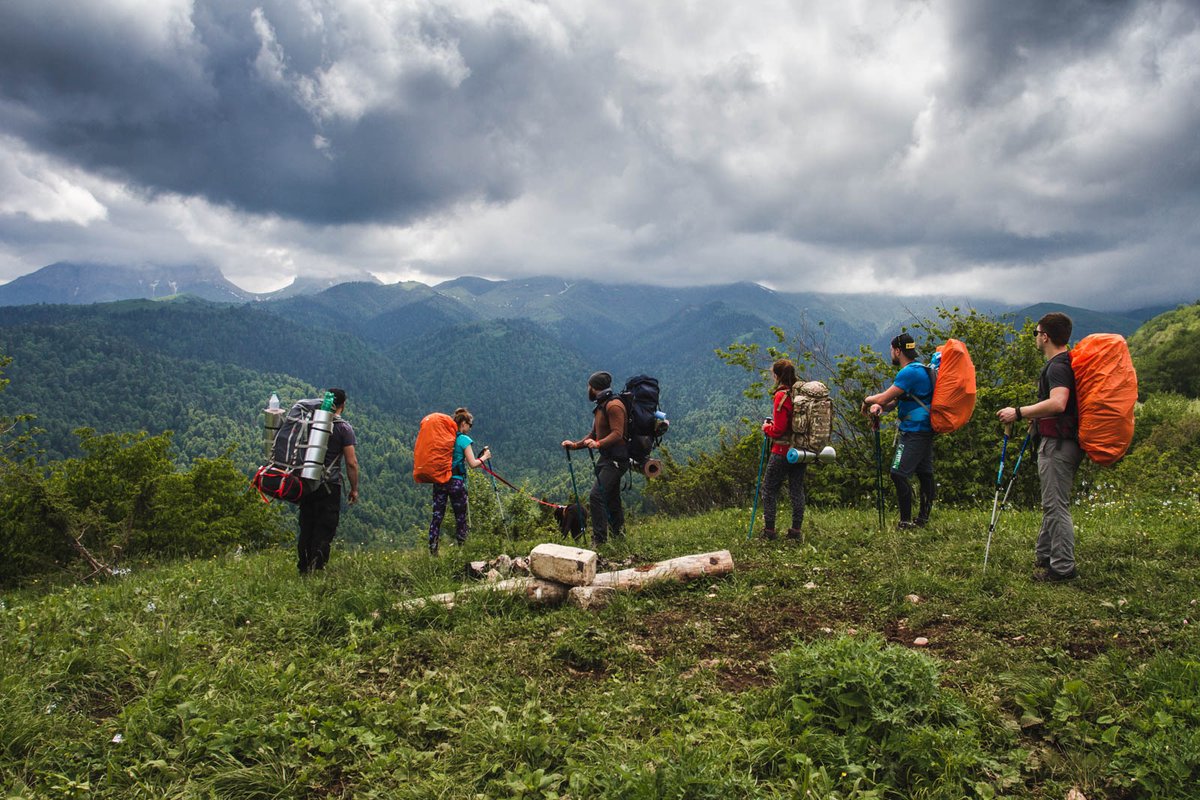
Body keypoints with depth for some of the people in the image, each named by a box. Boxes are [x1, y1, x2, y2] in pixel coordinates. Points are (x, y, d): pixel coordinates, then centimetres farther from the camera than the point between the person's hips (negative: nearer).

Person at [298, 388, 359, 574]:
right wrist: (354, 489, -2)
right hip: (329, 485, -5)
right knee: (325, 530, 0)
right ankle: (317, 569, -6)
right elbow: (351, 462, -11)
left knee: (306, 528, 13)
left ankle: (304, 569, 18)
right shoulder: (344, 428, -6)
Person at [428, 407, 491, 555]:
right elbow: (473, 464, -13)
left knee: (437, 516, 6)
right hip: (456, 482, -5)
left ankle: (432, 551, 4)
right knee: (461, 517, 7)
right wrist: (484, 457, 4)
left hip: (439, 480, 5)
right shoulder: (464, 440, -9)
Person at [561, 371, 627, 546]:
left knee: (596, 496, -18)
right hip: (607, 459, 10)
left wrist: (598, 444, -37)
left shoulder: (613, 405, -14)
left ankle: (599, 541, -18)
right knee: (612, 500, 14)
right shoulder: (601, 406, 19)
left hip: (616, 459, -10)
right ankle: (619, 538, 22)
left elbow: (617, 433, -24)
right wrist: (575, 445, 14)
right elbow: (594, 434, 24)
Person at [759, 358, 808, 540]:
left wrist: (767, 428, 2)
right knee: (797, 489, 12)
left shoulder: (782, 396, -17)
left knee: (769, 489, 5)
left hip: (782, 451, -7)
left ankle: (769, 530, 5)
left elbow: (778, 429, -19)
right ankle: (796, 530, 15)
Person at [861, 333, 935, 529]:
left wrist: (868, 400, 2)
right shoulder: (919, 369, 17)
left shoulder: (910, 372, -17)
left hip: (914, 431, -11)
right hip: (924, 430, 11)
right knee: (924, 473, 14)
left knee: (899, 473, -13)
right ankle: (923, 518, 22)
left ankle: (906, 522, -12)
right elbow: (894, 400, 15)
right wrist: (879, 406, -4)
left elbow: (884, 398, -19)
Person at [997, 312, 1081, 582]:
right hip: (1062, 441, 11)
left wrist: (1019, 412, -29)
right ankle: (1044, 555, 29)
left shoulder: (1057, 366, -17)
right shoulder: (1066, 362, 16)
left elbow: (1057, 403, -33)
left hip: (1057, 443, -11)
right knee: (1051, 502, 18)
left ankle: (1063, 566, -1)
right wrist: (1036, 416, 31)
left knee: (1055, 505, -6)